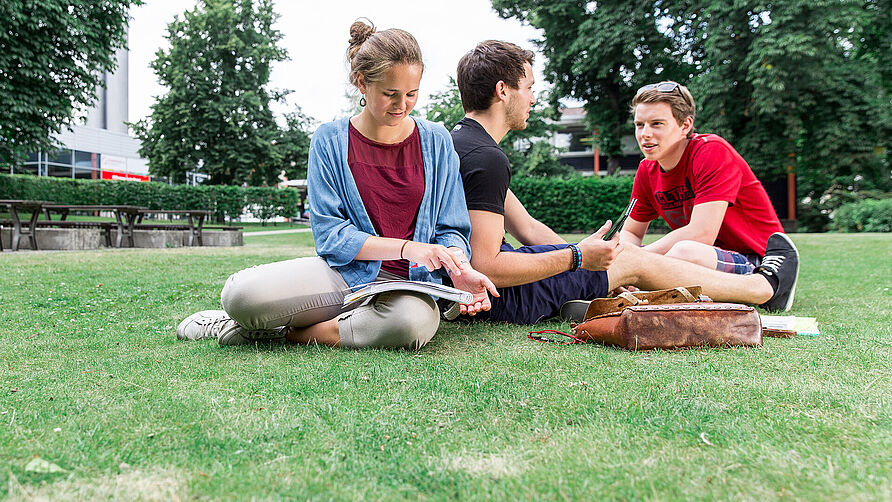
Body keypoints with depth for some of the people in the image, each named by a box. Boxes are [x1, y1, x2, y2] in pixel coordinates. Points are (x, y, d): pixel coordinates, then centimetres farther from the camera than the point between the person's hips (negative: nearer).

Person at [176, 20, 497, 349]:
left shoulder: (436, 142, 4)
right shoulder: (330, 141, 0)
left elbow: (451, 229, 7)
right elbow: (330, 235, -6)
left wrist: (460, 270, -16)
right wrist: (406, 247, -19)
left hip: (406, 284, 1)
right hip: (342, 271, -1)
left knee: (414, 322, -39)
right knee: (241, 293, -29)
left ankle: (288, 332, -14)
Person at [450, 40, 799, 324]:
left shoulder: (462, 142, 13)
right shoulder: (487, 159, -22)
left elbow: (527, 228, 15)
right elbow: (487, 269, -28)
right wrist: (577, 257, -19)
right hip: (500, 298, -10)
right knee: (633, 261, 2)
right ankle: (766, 287, 23)